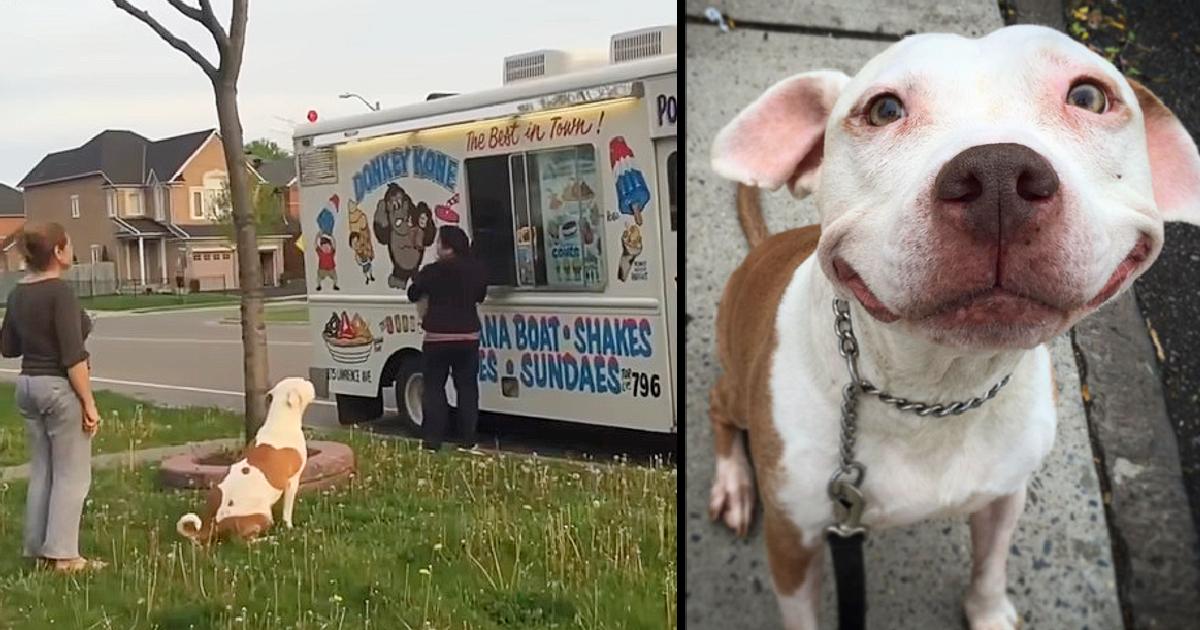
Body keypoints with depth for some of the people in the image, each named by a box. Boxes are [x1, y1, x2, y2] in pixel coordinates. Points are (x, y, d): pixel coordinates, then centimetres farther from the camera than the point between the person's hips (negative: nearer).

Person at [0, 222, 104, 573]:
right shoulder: (60, 292, -17)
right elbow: (73, 356, -21)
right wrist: (89, 403, -17)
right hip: (61, 388, -8)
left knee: (41, 471, 15)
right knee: (71, 475, 0)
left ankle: (37, 549, 20)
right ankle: (63, 555, 1)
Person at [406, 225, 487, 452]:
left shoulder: (432, 271, -10)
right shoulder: (475, 270, 0)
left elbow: (413, 295, 4)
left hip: (438, 338, -3)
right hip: (468, 337, 3)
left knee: (434, 388, 5)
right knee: (467, 387, 9)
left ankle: (432, 440, 3)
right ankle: (468, 440, 9)